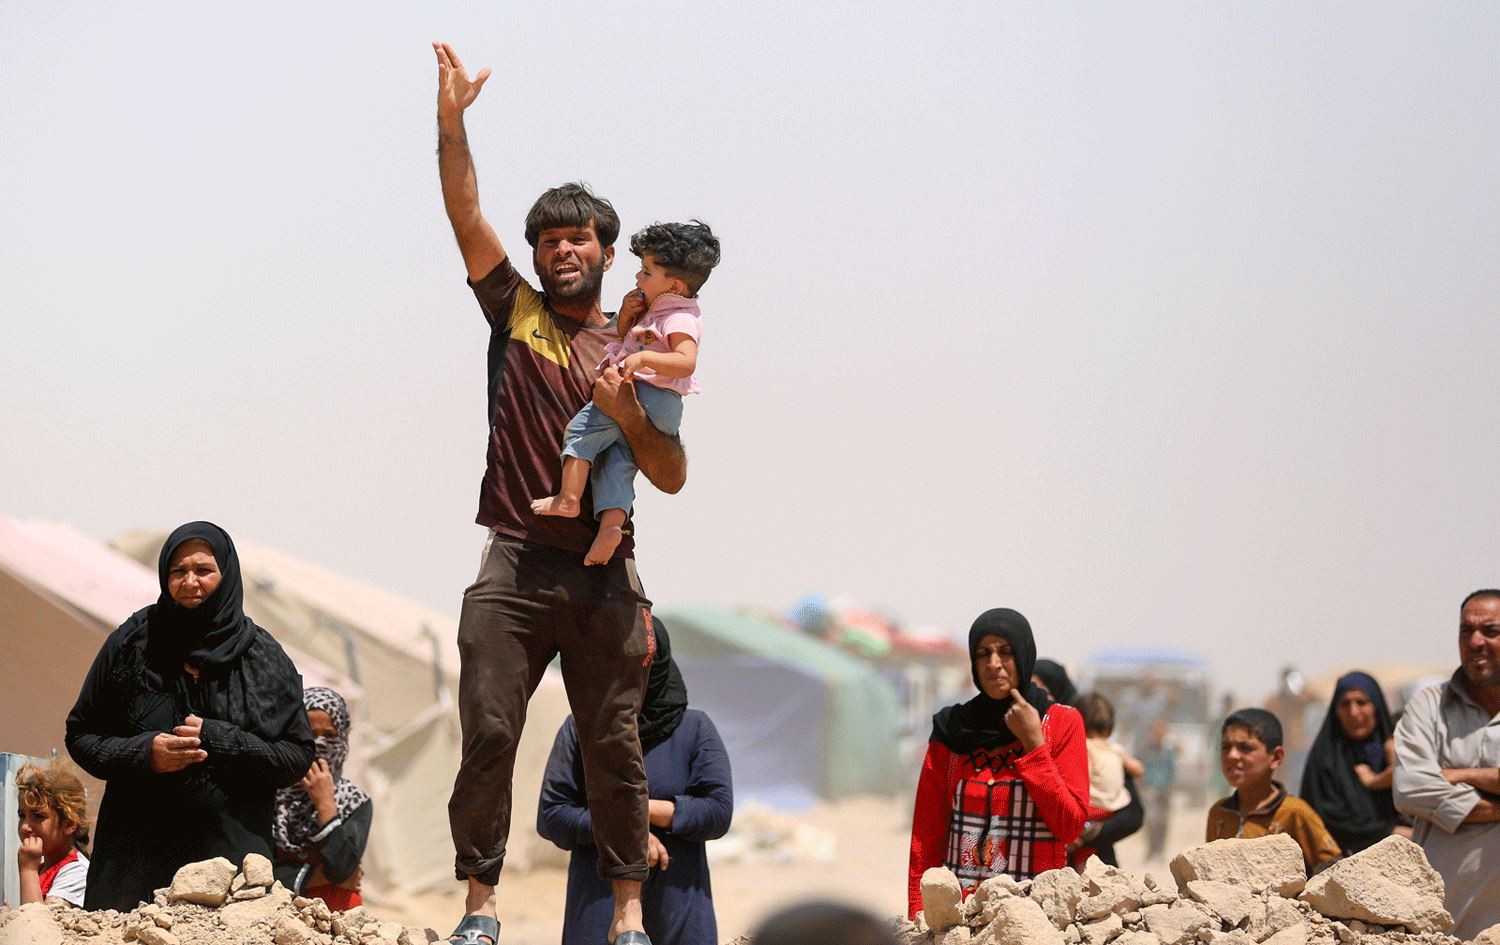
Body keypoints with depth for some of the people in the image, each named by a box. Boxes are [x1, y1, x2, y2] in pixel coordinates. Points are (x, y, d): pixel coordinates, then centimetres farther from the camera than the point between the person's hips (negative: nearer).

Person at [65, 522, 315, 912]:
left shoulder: (263, 657, 3)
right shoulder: (132, 643, 3)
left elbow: (298, 757, 2)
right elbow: (80, 736, 7)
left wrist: (220, 741, -11)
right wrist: (144, 753, -11)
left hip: (232, 851, 0)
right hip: (137, 849, 0)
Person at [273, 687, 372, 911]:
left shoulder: (356, 803, 8)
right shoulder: (269, 791, 4)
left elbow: (341, 869, -6)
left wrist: (325, 804, -5)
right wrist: (320, 876, 0)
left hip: (336, 910, 0)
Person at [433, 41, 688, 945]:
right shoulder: (516, 312, 10)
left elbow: (674, 476, 5)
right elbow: (466, 216, -2)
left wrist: (627, 415, -12)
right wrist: (452, 124, -14)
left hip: (606, 575, 0)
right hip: (516, 566, 0)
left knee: (615, 745, 2)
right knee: (488, 733, -4)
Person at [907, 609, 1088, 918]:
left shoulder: (1062, 723, 1)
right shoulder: (953, 729, 5)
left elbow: (1070, 827, -8)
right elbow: (927, 834, 5)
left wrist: (1033, 743, -11)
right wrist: (919, 915, -4)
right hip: (961, 907, 1)